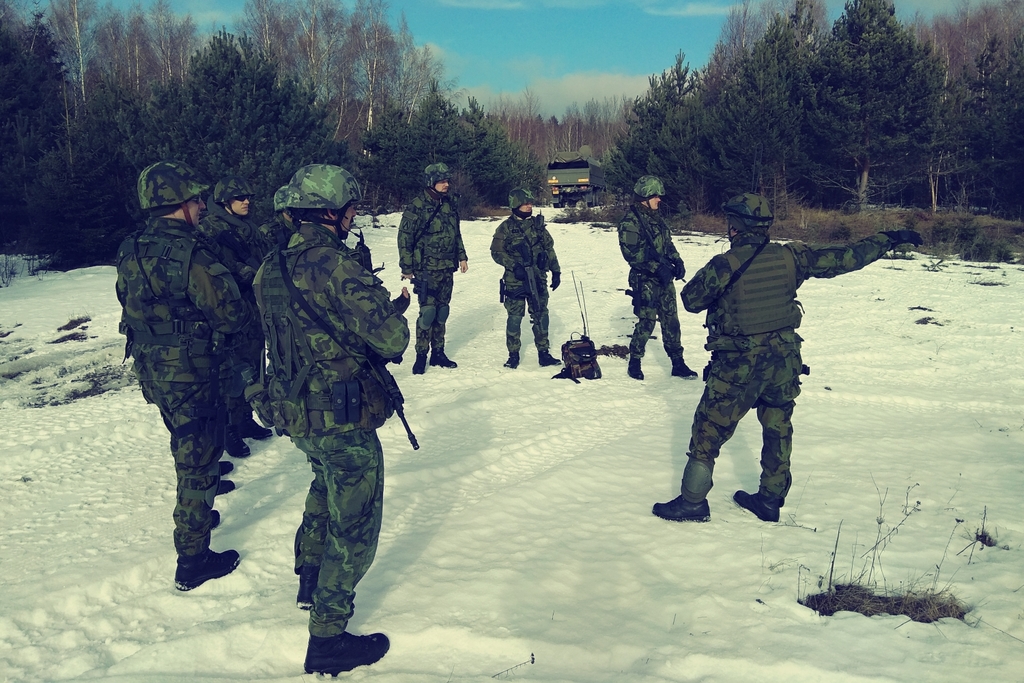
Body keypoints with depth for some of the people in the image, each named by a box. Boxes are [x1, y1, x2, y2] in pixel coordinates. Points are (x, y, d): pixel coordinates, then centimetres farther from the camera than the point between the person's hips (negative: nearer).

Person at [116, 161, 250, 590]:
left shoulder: (131, 252, 3)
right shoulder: (190, 254, -23)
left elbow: (130, 304, 14)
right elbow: (234, 315, -21)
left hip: (152, 371, 8)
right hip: (190, 374, -8)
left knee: (187, 449, 28)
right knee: (198, 461, 3)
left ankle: (195, 513, 49)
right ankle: (192, 562, 12)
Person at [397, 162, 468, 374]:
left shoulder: (450, 205, 10)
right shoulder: (417, 207, -10)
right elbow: (404, 237, -9)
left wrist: (461, 256, 16)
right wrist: (406, 267, -9)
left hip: (447, 268, 6)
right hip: (426, 269, -6)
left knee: (442, 311, 10)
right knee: (428, 311, -6)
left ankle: (438, 353, 20)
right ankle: (421, 355, 5)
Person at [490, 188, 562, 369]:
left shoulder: (538, 223, 7)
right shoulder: (506, 227, -4)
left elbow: (549, 248, 13)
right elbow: (496, 252, -4)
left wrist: (555, 271, 9)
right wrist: (514, 266, -16)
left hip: (538, 279, 4)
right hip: (515, 281, -3)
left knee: (541, 315, 6)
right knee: (515, 317, 2)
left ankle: (544, 353, 15)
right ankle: (513, 354, 14)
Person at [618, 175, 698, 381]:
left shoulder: (656, 219, 13)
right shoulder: (629, 222, -12)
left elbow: (668, 243, 20)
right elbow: (631, 253, -19)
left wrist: (677, 261, 2)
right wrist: (657, 268, -22)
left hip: (664, 279, 7)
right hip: (645, 281, -7)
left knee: (671, 320, 9)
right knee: (646, 321, -4)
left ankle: (677, 363, 17)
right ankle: (634, 362, 14)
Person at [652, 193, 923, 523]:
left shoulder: (724, 265, -16)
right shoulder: (790, 257, -4)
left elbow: (692, 300, -6)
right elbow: (845, 258, 3)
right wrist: (890, 238, 15)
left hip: (738, 363, -5)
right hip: (785, 358, 5)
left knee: (709, 428, 7)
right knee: (778, 430, 19)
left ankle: (693, 502, 12)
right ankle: (770, 500, 30)